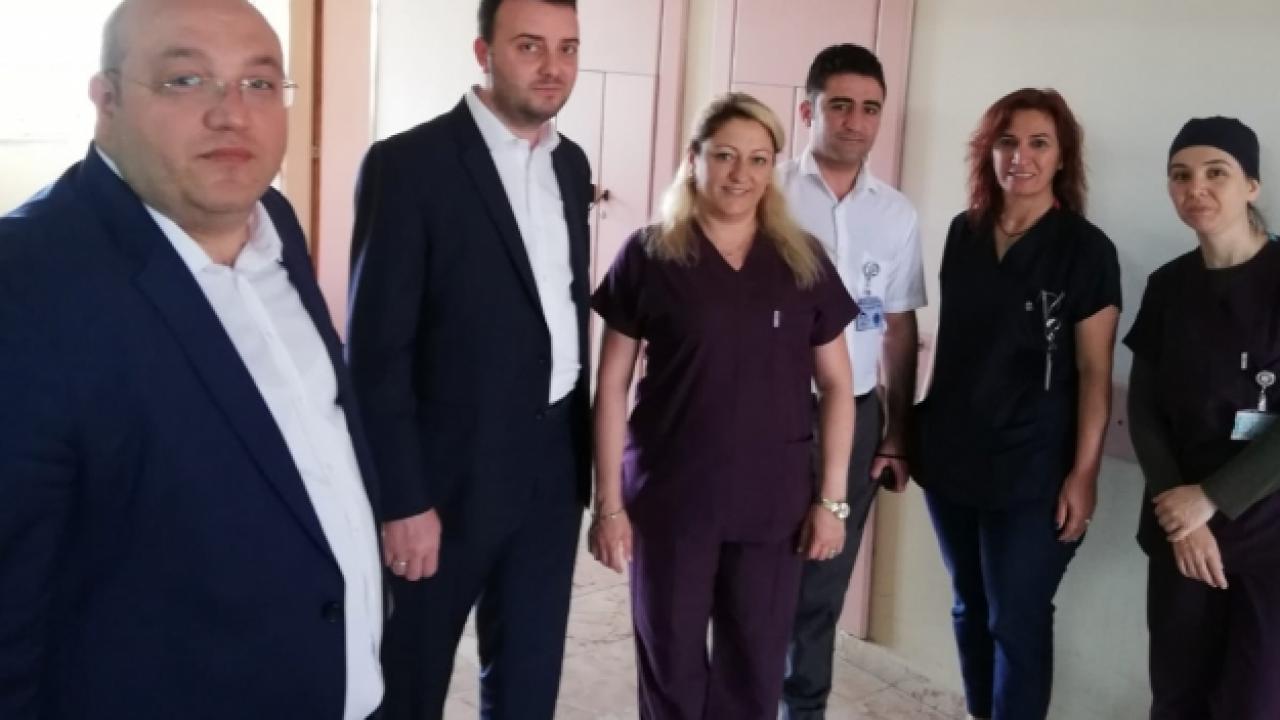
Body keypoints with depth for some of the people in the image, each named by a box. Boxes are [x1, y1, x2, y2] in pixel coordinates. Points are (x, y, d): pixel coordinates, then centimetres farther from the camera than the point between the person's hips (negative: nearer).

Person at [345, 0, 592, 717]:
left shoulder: (572, 163, 7)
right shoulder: (408, 164, -13)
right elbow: (377, 350, -15)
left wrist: (580, 443, 13)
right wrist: (401, 499, -16)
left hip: (553, 466, 6)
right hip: (450, 468, -6)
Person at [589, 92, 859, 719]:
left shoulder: (804, 263, 2)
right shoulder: (648, 256, -4)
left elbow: (836, 385, 7)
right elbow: (612, 386, -3)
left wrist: (831, 499, 2)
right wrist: (608, 503, -5)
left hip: (772, 504, 2)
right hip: (669, 501, -2)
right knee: (671, 667, 11)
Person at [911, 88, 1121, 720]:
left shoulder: (1086, 249, -9)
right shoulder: (963, 233, 5)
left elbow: (1094, 372, -9)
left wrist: (1084, 472, -13)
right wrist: (915, 429, 12)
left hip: (1031, 469, -5)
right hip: (950, 456, 5)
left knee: (1017, 622, 4)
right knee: (969, 607, 17)